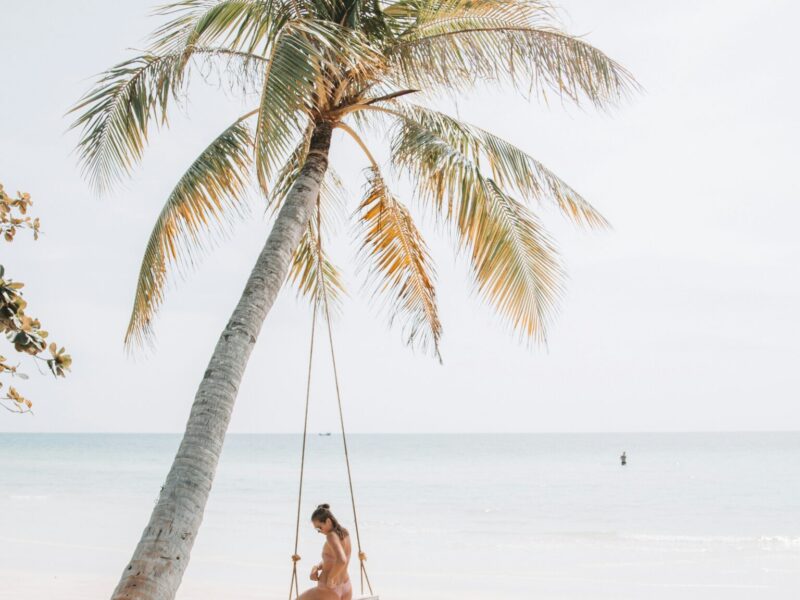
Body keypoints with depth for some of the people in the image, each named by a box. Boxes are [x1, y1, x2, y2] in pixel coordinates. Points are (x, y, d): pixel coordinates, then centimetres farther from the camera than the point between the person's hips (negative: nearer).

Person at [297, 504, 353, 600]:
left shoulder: (332, 536, -22)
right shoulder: (344, 534, 7)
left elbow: (341, 561, -39)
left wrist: (330, 579, -22)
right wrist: (316, 568, -3)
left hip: (328, 591, -8)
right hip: (345, 591, 8)